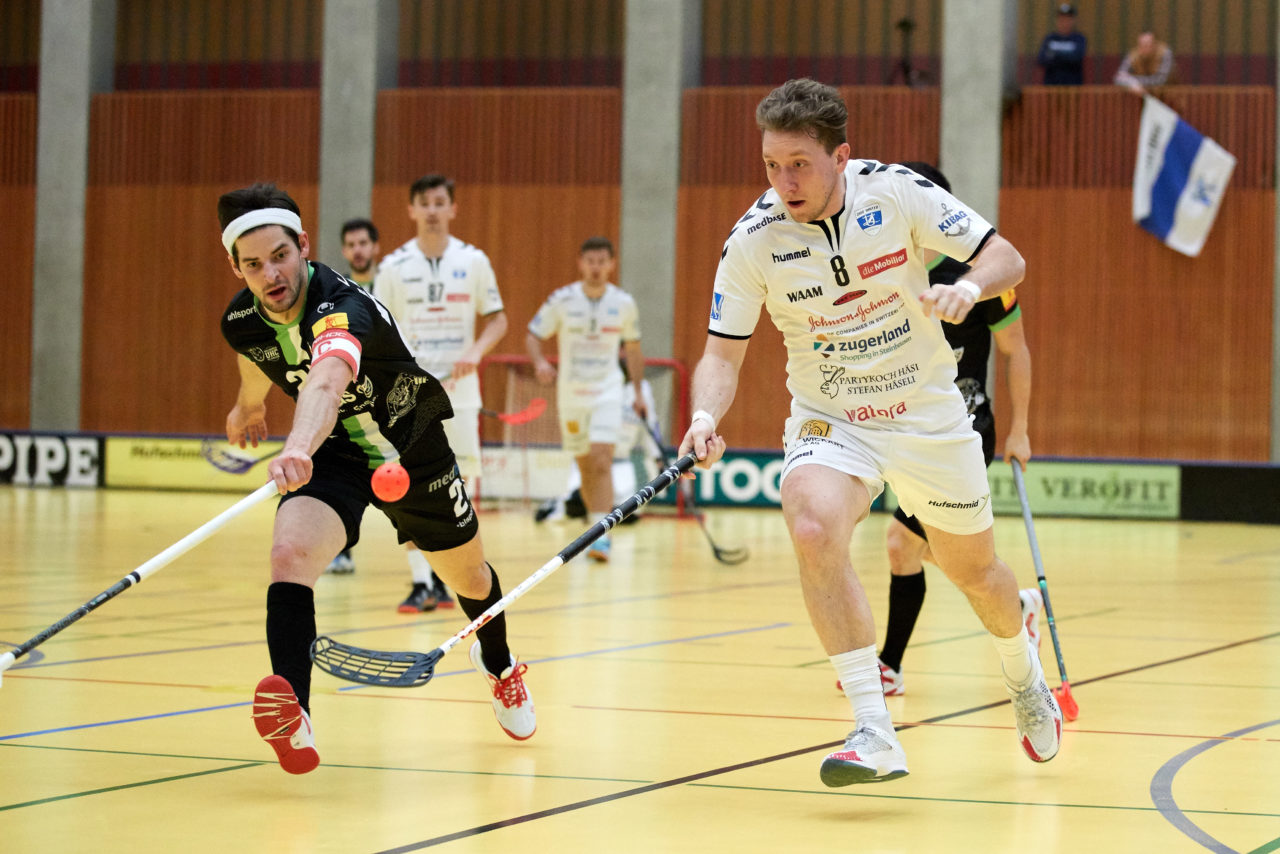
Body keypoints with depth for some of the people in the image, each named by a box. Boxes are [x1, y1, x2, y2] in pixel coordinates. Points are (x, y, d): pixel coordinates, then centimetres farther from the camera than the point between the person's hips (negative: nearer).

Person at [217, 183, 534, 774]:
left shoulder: (342, 307, -39)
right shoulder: (240, 321, -18)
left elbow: (327, 381, -62)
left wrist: (298, 448, -81)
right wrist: (249, 403, 30)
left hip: (412, 448, -2)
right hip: (333, 456, 3)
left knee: (468, 574, 21)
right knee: (290, 553, -30)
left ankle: (499, 664, 56)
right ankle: (291, 717, -43)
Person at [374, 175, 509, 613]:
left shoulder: (473, 261, 3)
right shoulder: (394, 267, 1)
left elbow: (497, 319, 7)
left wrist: (477, 349, -12)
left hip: (459, 391, 1)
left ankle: (442, 573, 17)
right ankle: (420, 582, -1)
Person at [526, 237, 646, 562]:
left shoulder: (624, 303, -2)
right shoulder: (562, 300, -6)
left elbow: (633, 347, 13)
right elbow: (533, 335, -1)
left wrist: (639, 392, 15)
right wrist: (540, 362, -22)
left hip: (607, 392, -1)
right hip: (570, 392, 1)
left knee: (602, 462, -17)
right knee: (585, 467, 10)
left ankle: (601, 536, -20)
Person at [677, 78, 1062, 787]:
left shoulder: (896, 192, -16)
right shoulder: (753, 241, -15)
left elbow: (1006, 257, -10)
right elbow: (723, 353, -10)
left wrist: (967, 287, -32)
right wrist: (706, 416, -30)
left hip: (928, 411, 1)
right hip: (829, 421, -1)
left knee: (973, 569, 15)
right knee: (813, 529, -31)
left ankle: (1024, 678, 50)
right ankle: (874, 735, -27)